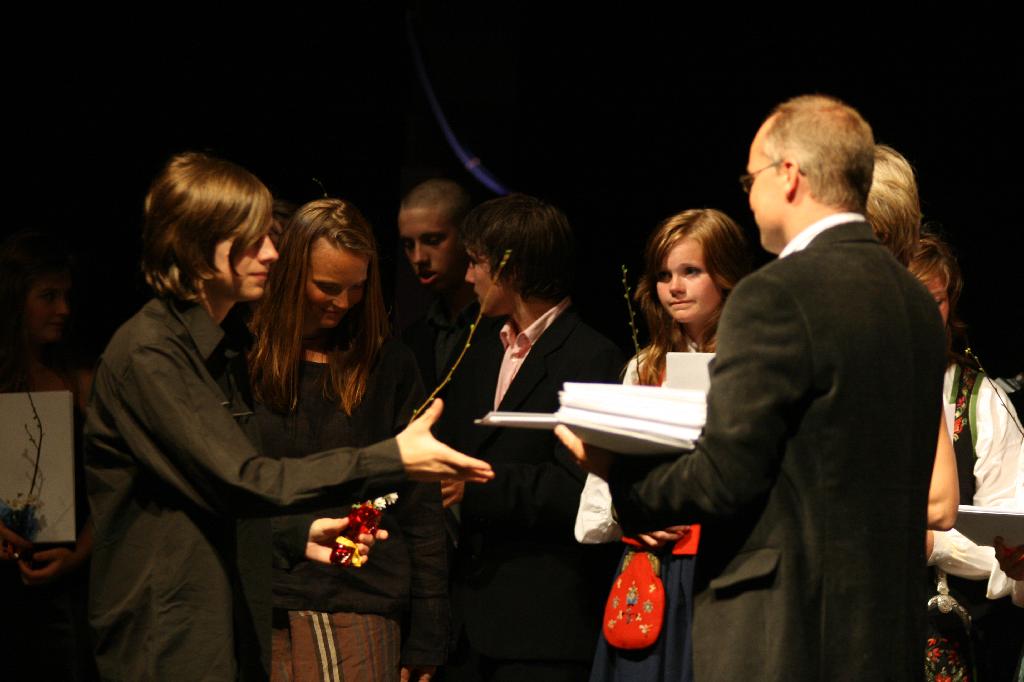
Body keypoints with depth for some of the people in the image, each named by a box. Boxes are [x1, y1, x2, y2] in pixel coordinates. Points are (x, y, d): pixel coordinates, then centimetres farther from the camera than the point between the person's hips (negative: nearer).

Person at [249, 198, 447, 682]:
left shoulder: (389, 365, 8)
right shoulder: (248, 361, 6)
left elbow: (421, 506, 7)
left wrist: (426, 638, 2)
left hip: (365, 604, 0)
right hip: (267, 607, 0)